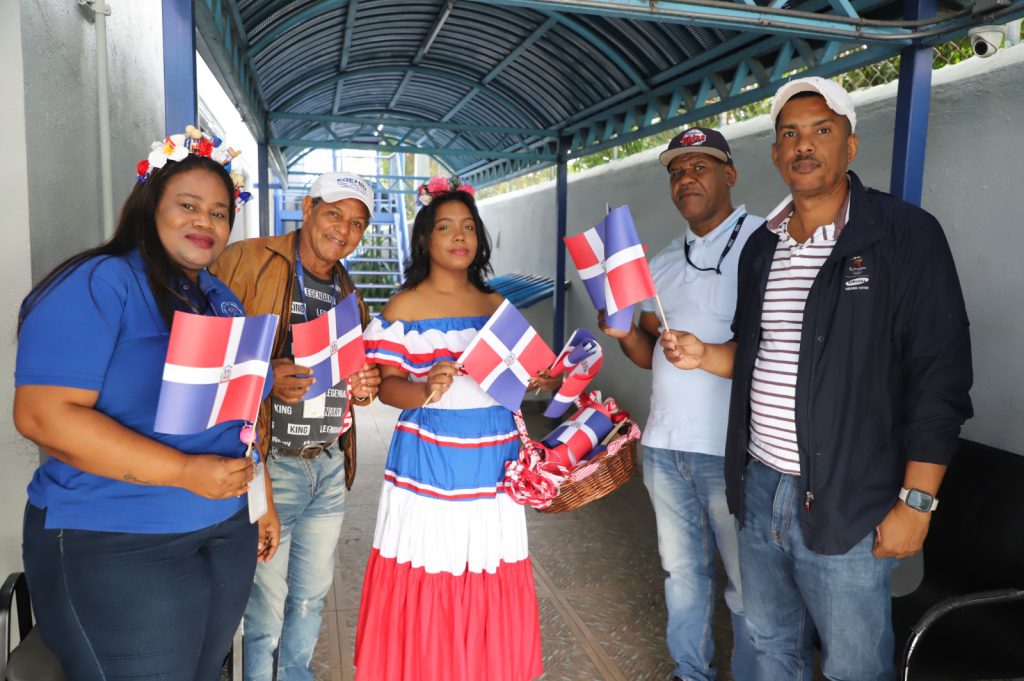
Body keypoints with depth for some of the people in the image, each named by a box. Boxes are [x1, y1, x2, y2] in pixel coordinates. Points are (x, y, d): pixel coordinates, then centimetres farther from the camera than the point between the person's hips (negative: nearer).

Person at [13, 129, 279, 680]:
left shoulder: (225, 301, 10)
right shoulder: (98, 284, -14)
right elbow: (44, 414, -23)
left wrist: (263, 501, 16)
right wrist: (185, 472, -25)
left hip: (227, 535, 7)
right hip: (116, 550, -7)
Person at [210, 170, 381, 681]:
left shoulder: (348, 292, 14)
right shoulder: (245, 260, -7)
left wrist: (365, 385, 1)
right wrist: (265, 377, -27)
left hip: (330, 467, 6)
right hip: (271, 466, -6)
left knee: (312, 595, 18)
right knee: (267, 605, 6)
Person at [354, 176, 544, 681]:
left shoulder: (496, 304, 11)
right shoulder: (404, 307, -1)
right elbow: (387, 386, -5)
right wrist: (425, 392, -24)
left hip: (493, 454, 4)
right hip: (431, 456, -3)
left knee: (491, 587, 9)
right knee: (427, 585, 3)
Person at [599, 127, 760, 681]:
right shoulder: (664, 261, 14)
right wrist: (625, 334, -5)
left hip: (732, 448, -6)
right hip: (664, 443, 7)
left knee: (748, 585, 7)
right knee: (682, 571, 20)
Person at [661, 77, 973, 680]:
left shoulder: (905, 235, -9)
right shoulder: (762, 247, 9)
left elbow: (940, 378, -13)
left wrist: (916, 502, -15)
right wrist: (706, 356, -1)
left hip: (847, 506, -5)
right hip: (758, 489, 6)